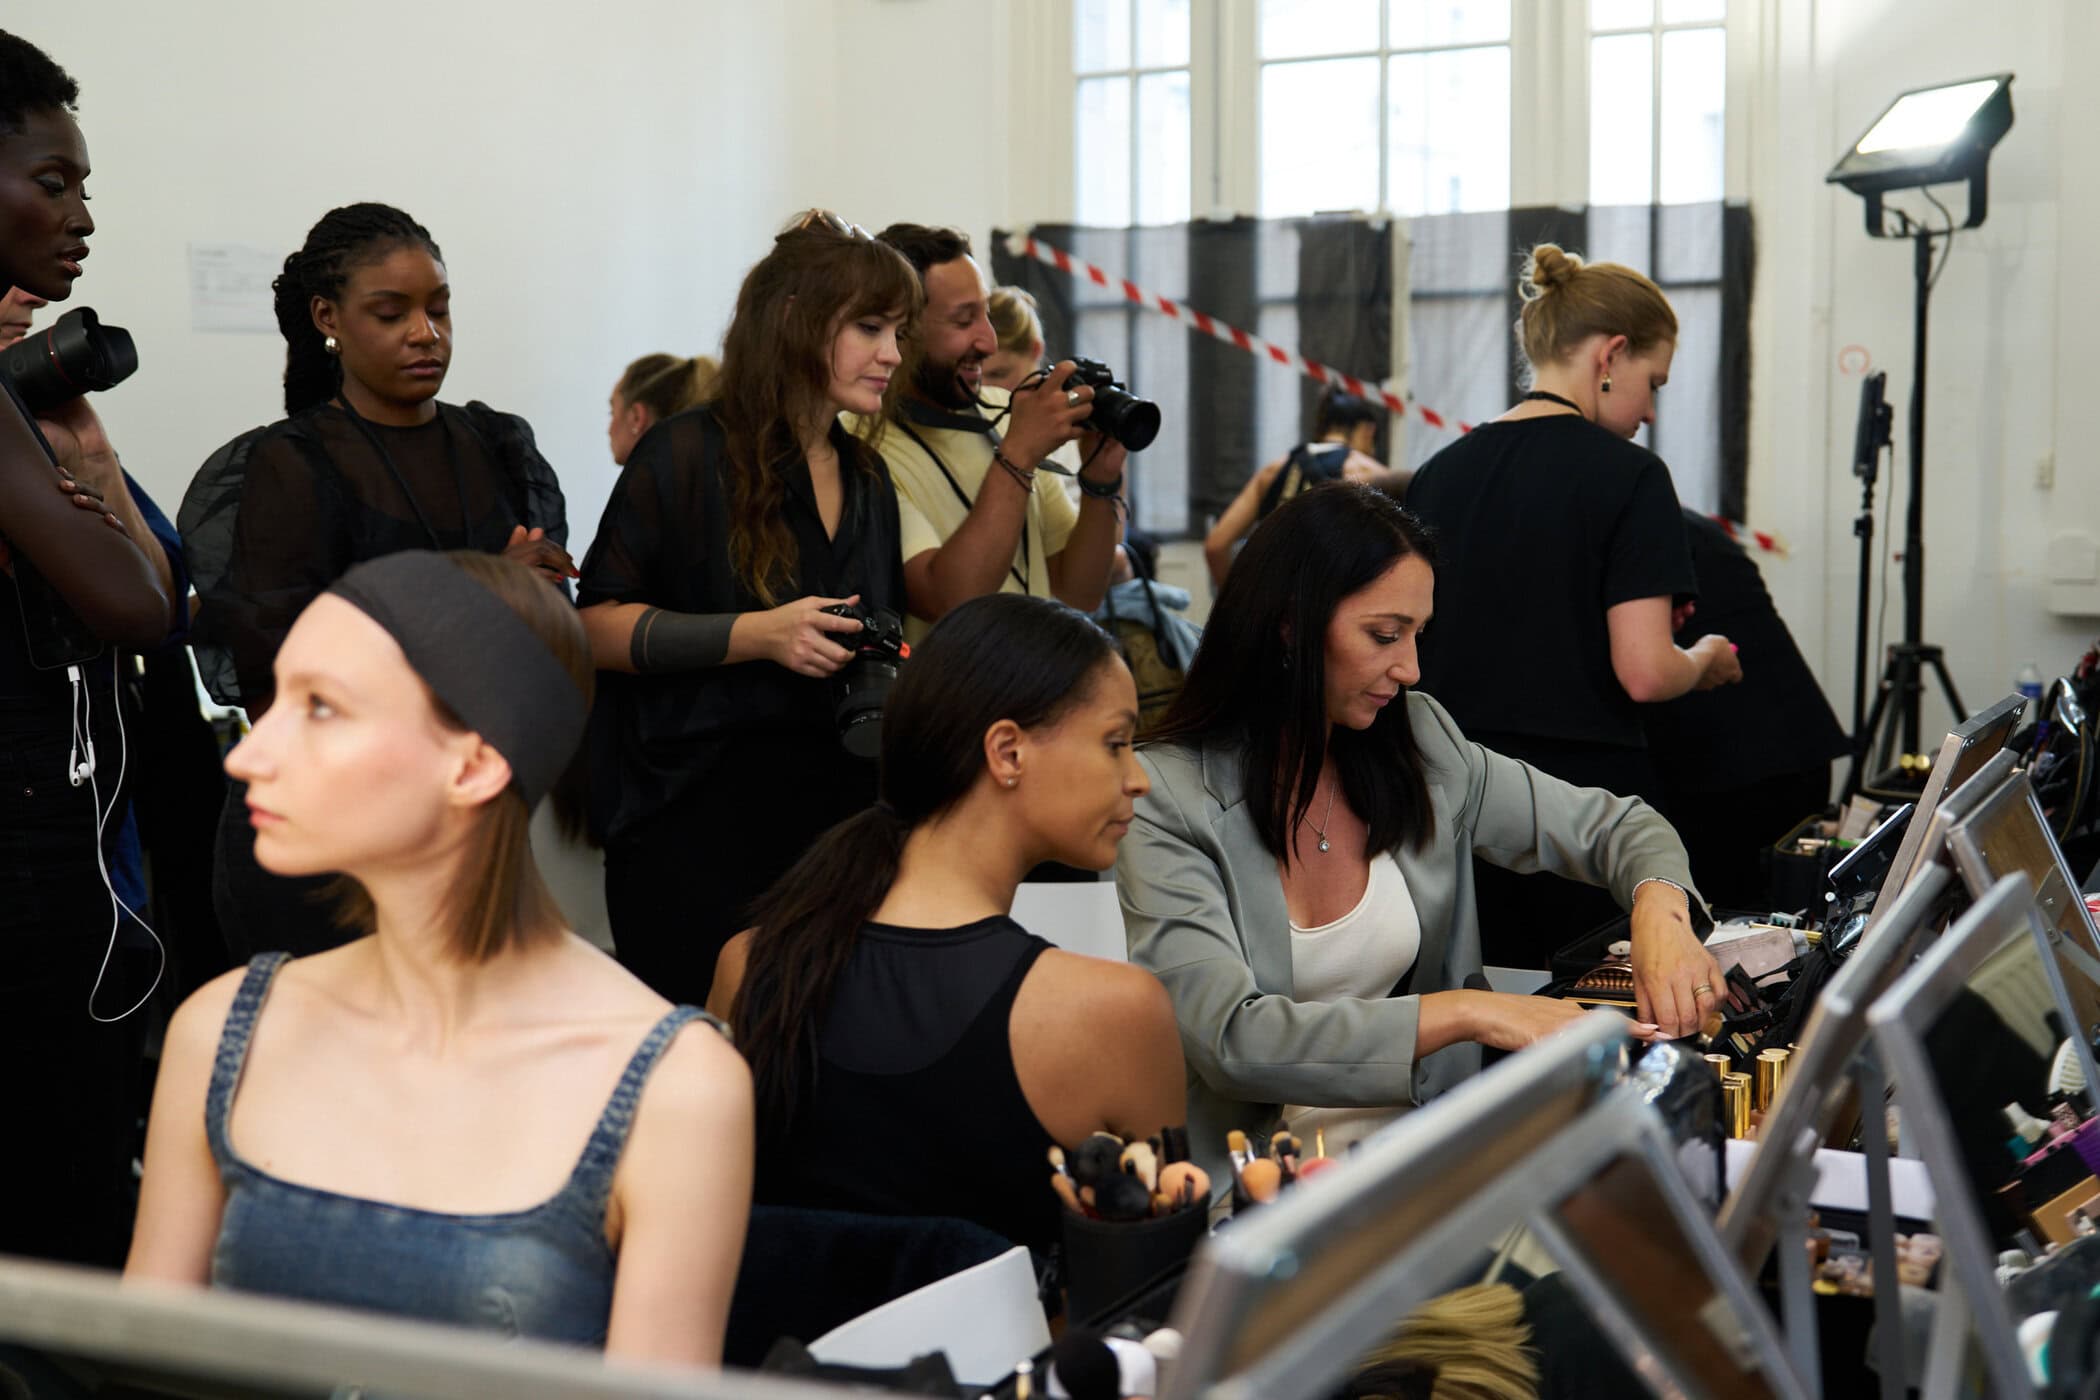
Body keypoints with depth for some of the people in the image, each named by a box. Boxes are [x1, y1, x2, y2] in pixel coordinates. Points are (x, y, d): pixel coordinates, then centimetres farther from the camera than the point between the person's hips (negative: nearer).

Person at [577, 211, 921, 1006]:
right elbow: (597, 625, -9)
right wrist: (755, 635, -18)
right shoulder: (689, 455, -4)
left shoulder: (868, 479, 16)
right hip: (700, 821, -6)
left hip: (835, 815, 6)